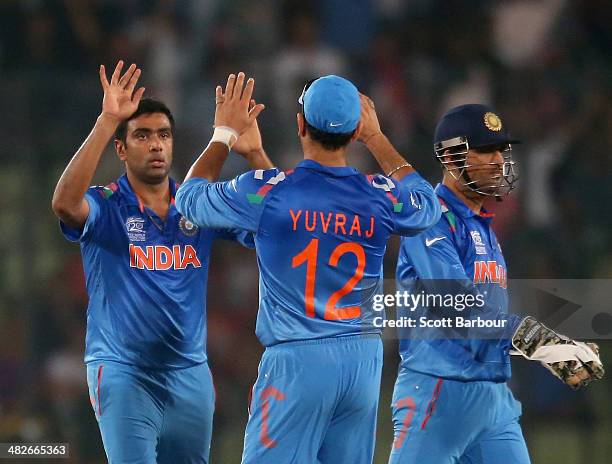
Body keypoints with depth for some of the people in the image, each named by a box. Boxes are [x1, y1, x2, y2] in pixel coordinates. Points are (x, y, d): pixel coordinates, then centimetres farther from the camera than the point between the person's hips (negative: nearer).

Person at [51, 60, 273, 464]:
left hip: (191, 374, 5)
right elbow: (65, 203, -28)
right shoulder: (105, 207, -5)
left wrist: (254, 154, -16)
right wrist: (107, 121, -32)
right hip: (123, 371, -5)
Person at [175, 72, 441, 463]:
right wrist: (377, 139, 34)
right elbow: (428, 203, 27)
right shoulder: (381, 198, 1)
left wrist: (225, 134, 25)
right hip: (363, 359, 4)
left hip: (297, 358, -4)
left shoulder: (264, 192, -7)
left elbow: (189, 197, 12)